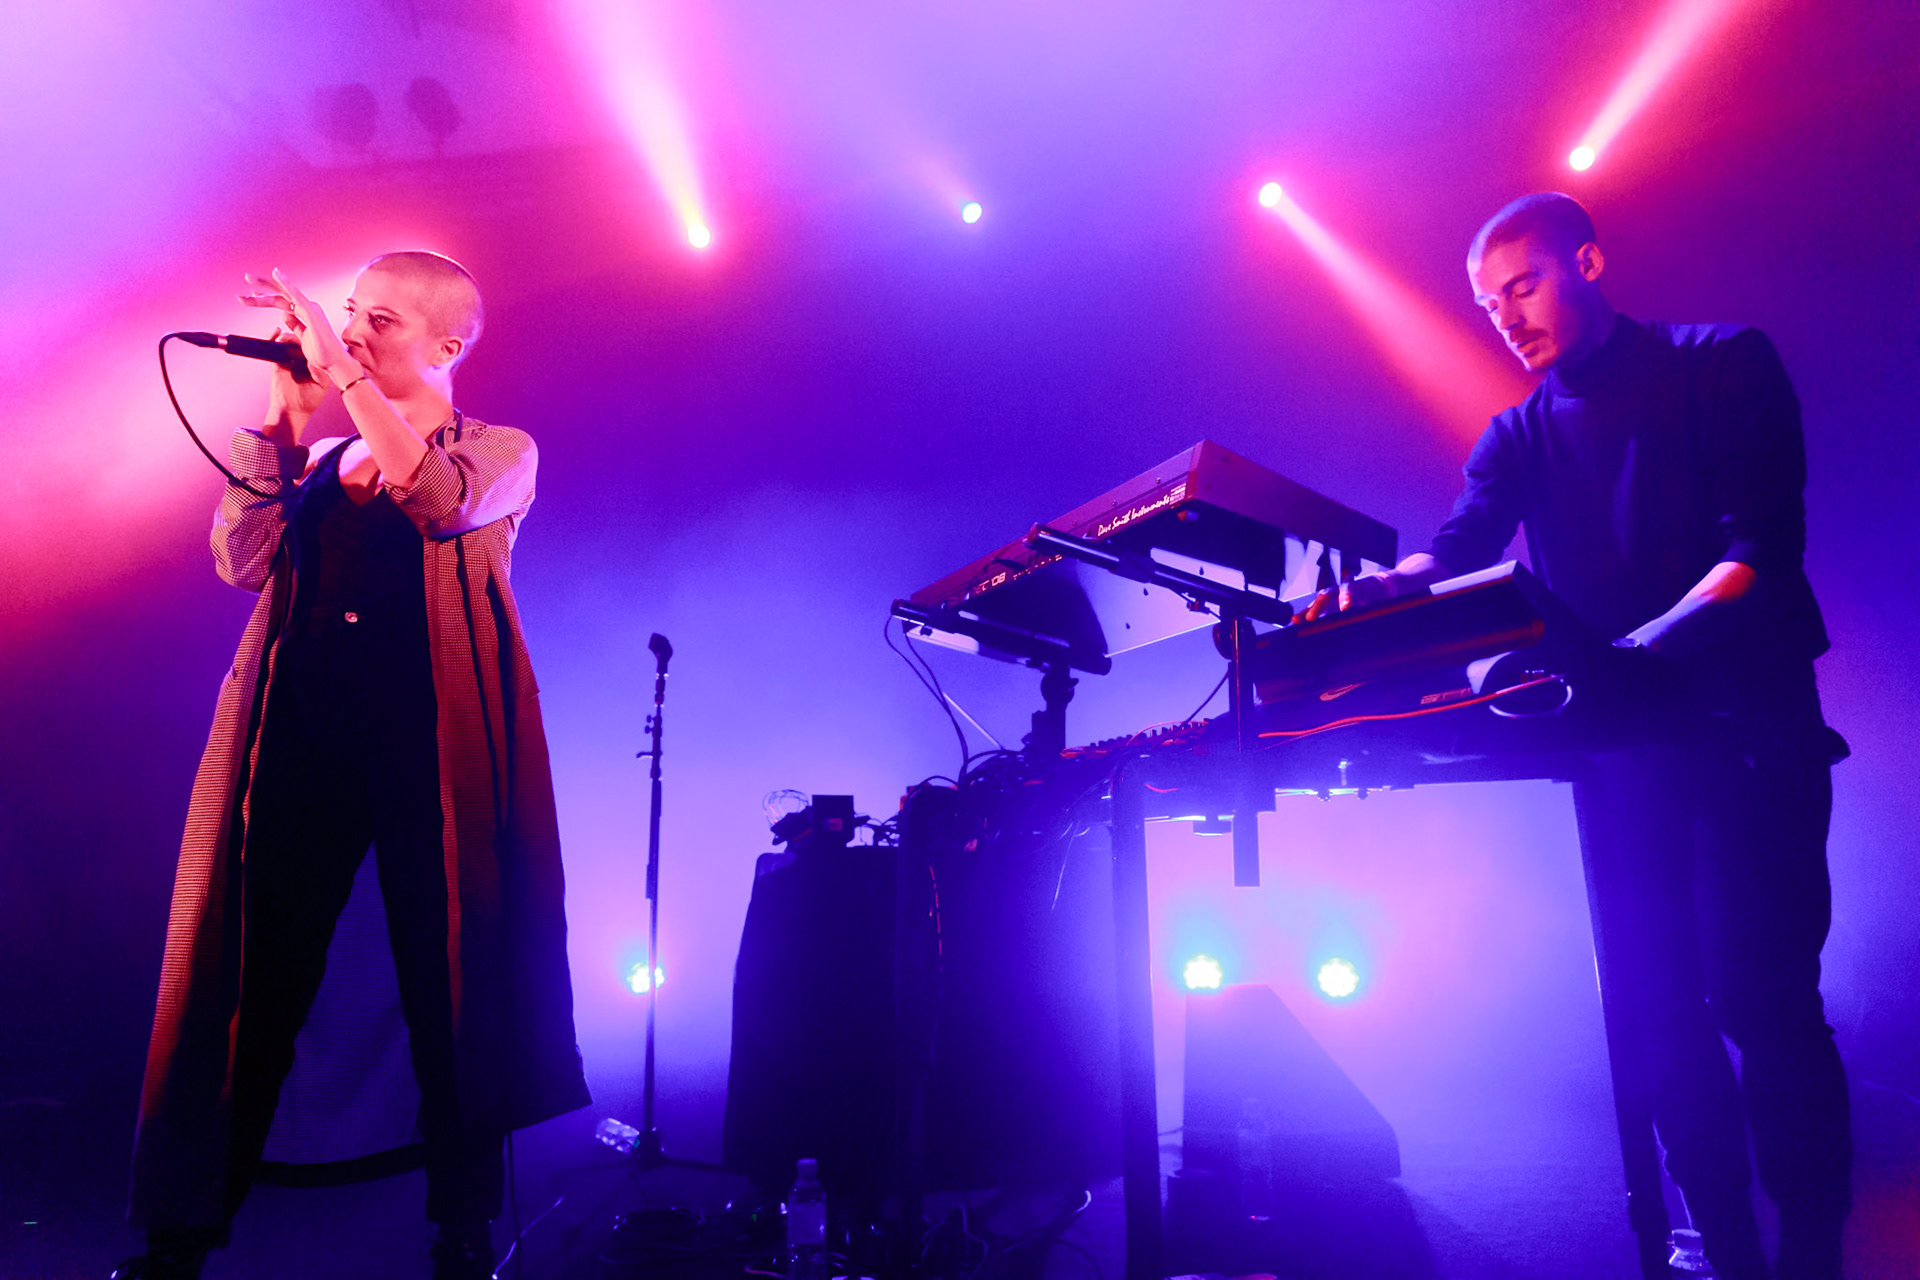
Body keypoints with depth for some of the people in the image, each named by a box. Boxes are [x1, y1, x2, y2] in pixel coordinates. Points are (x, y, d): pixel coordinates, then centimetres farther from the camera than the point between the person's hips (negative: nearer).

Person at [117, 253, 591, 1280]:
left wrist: (344, 376, -13)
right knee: (254, 974, 3)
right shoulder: (316, 459, 21)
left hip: (434, 737, -4)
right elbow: (242, 561, 4)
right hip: (300, 734, 4)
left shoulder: (502, 452, 8)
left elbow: (440, 502, -16)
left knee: (447, 977, 1)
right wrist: (284, 413, 3)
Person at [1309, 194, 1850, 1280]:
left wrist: (1643, 647, -27)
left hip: (1748, 719, -4)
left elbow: (1762, 542, -10)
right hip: (1623, 743, 4)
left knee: (1758, 996, -10)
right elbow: (1459, 553, -2)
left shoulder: (1725, 364, 3)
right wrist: (1381, 591, -25)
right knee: (1654, 1005, 4)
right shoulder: (1518, 437, 15)